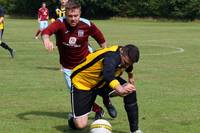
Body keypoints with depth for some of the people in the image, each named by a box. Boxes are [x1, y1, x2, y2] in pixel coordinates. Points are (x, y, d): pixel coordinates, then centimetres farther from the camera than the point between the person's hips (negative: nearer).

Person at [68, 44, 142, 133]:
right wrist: (121, 89, -68)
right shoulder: (112, 57, -35)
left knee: (131, 91, -16)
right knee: (81, 125, -16)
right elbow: (108, 76, -56)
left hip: (102, 81, 7)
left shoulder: (126, 57, -8)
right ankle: (74, 120, 24)